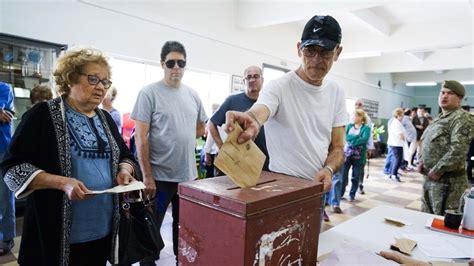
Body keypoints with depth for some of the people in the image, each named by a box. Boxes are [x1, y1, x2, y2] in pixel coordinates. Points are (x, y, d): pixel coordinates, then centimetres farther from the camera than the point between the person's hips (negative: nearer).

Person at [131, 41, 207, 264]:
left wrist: (179, 138, 5)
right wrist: (147, 176, -14)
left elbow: (200, 129, 19)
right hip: (160, 176, -5)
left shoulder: (192, 94, 7)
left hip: (188, 174, 5)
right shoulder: (149, 93, -8)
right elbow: (140, 138, -11)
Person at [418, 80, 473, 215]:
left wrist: (437, 170, -19)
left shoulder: (462, 118, -13)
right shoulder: (439, 118, 16)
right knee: (426, 216, 18)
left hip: (447, 180, -9)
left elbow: (458, 150, -23)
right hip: (430, 177, 9)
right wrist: (422, 162, 8)